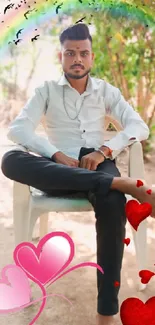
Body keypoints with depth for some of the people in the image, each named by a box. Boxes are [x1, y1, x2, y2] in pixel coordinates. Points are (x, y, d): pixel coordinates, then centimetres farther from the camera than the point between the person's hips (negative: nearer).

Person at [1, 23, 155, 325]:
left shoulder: (106, 90, 15)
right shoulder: (46, 90, 11)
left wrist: (104, 150, -14)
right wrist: (58, 155, -19)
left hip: (97, 164, 0)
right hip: (58, 169, 1)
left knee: (112, 204, -38)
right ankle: (122, 184, -41)